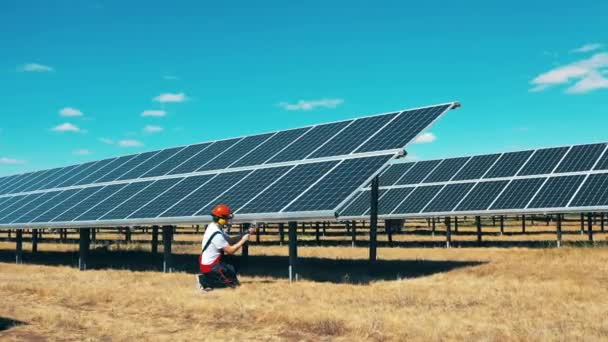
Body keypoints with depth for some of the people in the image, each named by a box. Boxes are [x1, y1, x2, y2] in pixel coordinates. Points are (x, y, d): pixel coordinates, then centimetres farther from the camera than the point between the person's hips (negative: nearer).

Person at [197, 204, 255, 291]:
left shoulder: (213, 226, 4)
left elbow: (229, 240, 8)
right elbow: (230, 250, -22)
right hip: (210, 267, -9)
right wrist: (243, 240, -13)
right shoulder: (216, 234, -25)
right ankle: (206, 282, -5)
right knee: (233, 283, -3)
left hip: (205, 262, 9)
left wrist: (246, 233, 0)